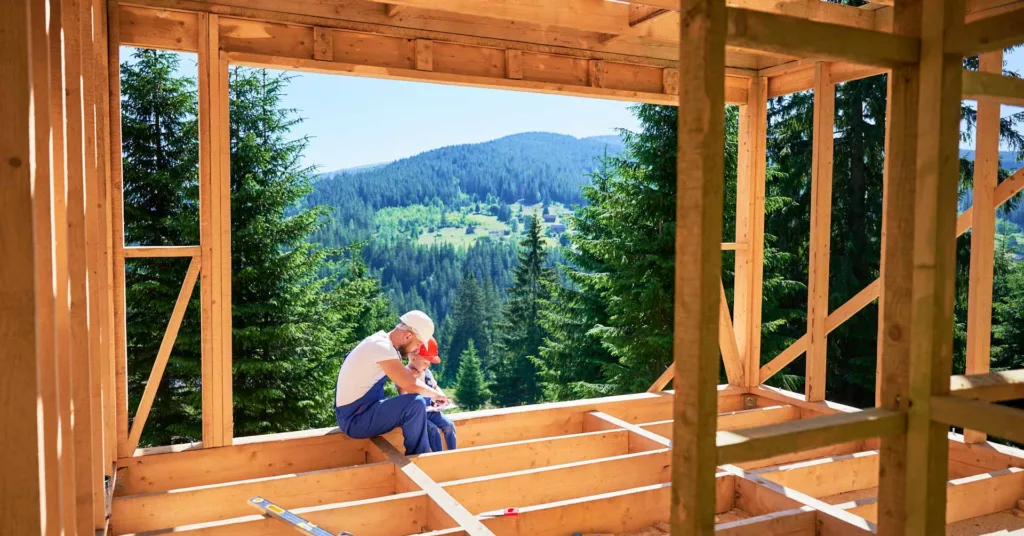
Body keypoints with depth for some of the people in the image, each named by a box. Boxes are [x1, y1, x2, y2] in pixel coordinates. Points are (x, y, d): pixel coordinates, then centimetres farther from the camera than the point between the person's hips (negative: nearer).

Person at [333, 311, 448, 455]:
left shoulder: (383, 343, 8)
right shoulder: (381, 347, -22)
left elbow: (404, 381, 17)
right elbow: (411, 385, -27)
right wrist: (436, 394, -9)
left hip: (362, 412, 10)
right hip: (355, 419, -10)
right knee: (416, 404, -25)